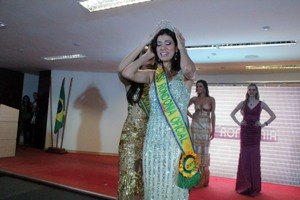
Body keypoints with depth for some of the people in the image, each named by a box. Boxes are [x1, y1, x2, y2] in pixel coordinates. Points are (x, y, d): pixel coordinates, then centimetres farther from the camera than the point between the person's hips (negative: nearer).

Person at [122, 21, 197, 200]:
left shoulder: (185, 75, 1)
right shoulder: (152, 75, 9)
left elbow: (188, 68, -24)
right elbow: (127, 73, -8)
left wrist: (181, 45, -4)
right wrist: (149, 53, 4)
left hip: (176, 141, -3)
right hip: (153, 140, 3)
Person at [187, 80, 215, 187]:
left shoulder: (211, 99, -1)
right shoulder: (194, 99, 6)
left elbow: (213, 115, -3)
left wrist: (213, 129, -6)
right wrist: (190, 115, 4)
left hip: (206, 127, -2)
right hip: (195, 126, 3)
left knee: (204, 150, 3)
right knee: (196, 150, 5)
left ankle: (204, 175, 13)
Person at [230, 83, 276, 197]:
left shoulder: (261, 104, 2)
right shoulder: (243, 103, 5)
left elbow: (273, 115, 7)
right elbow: (232, 114, 12)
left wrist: (264, 124, -2)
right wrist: (239, 123, 1)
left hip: (255, 132, -1)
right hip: (245, 131, 1)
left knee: (255, 156, 2)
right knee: (244, 156, 2)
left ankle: (254, 185, 15)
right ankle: (245, 184, 15)